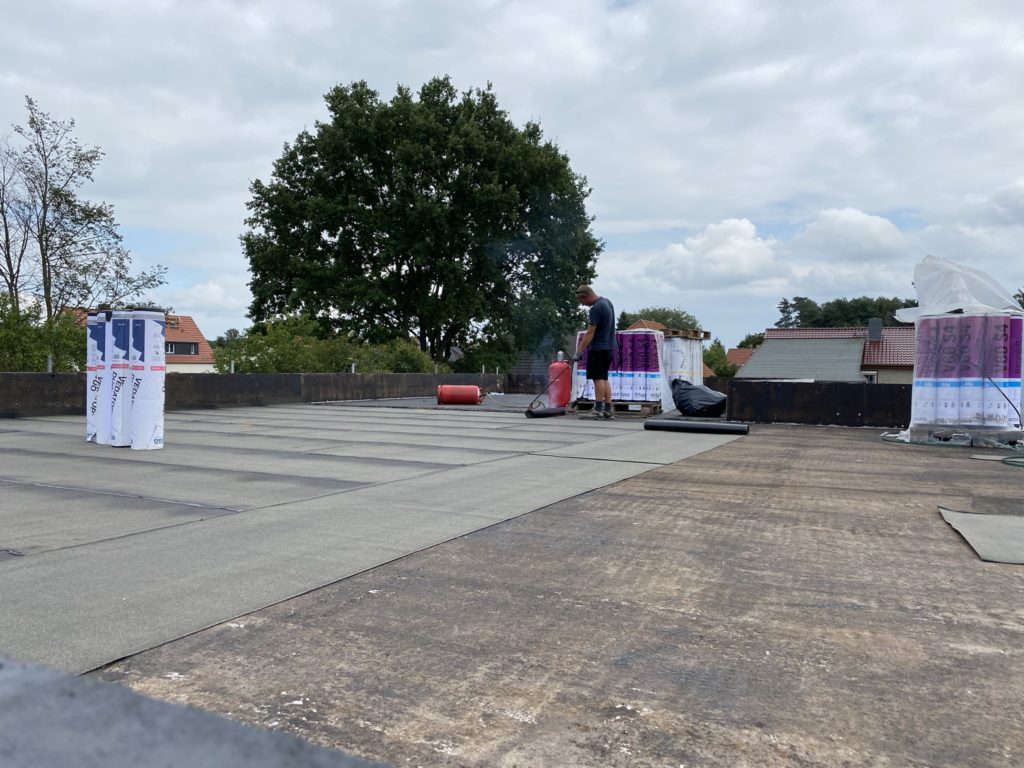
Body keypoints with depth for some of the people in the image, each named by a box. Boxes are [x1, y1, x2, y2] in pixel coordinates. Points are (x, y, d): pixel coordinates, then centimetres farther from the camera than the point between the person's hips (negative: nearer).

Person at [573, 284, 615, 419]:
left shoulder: (596, 309, -17)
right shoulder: (607, 302, 12)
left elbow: (590, 333, -19)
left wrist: (579, 351, -17)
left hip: (598, 348, -9)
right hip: (609, 347, 9)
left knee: (598, 378, -5)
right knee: (604, 379, 12)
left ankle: (598, 409, -4)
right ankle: (608, 410, 12)